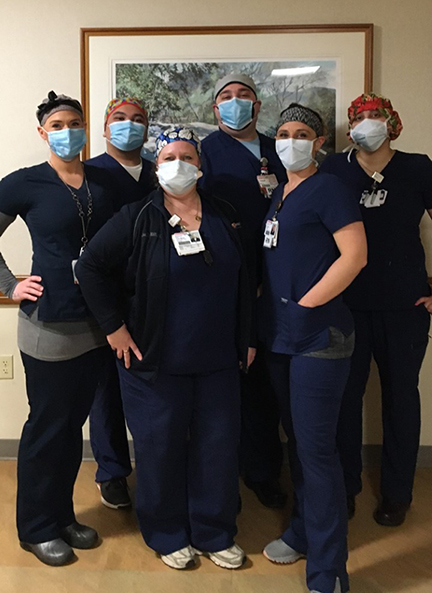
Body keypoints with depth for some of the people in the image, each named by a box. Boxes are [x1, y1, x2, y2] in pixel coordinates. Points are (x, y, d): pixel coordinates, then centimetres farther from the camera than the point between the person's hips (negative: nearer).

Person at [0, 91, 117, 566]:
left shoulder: (105, 181, 6)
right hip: (50, 325, -4)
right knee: (47, 425, 6)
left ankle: (62, 515, 34)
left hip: (97, 323, 5)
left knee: (74, 423, 16)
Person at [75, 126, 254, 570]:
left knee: (218, 445, 10)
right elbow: (90, 267, -5)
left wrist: (246, 338, 11)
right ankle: (167, 535, 30)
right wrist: (114, 326, -9)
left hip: (217, 359, 4)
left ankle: (214, 533, 30)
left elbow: (243, 282, 12)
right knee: (160, 446, 8)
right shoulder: (137, 218, -5)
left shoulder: (224, 217, 7)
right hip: (154, 360, -3)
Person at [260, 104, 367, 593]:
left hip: (318, 335, -8)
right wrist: (267, 313, 11)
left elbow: (355, 254, -16)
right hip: (280, 335, 8)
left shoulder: (326, 189, -7)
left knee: (315, 448, -4)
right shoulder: (277, 195, 16)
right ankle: (303, 532, 36)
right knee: (295, 438, 18)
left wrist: (305, 305, -15)